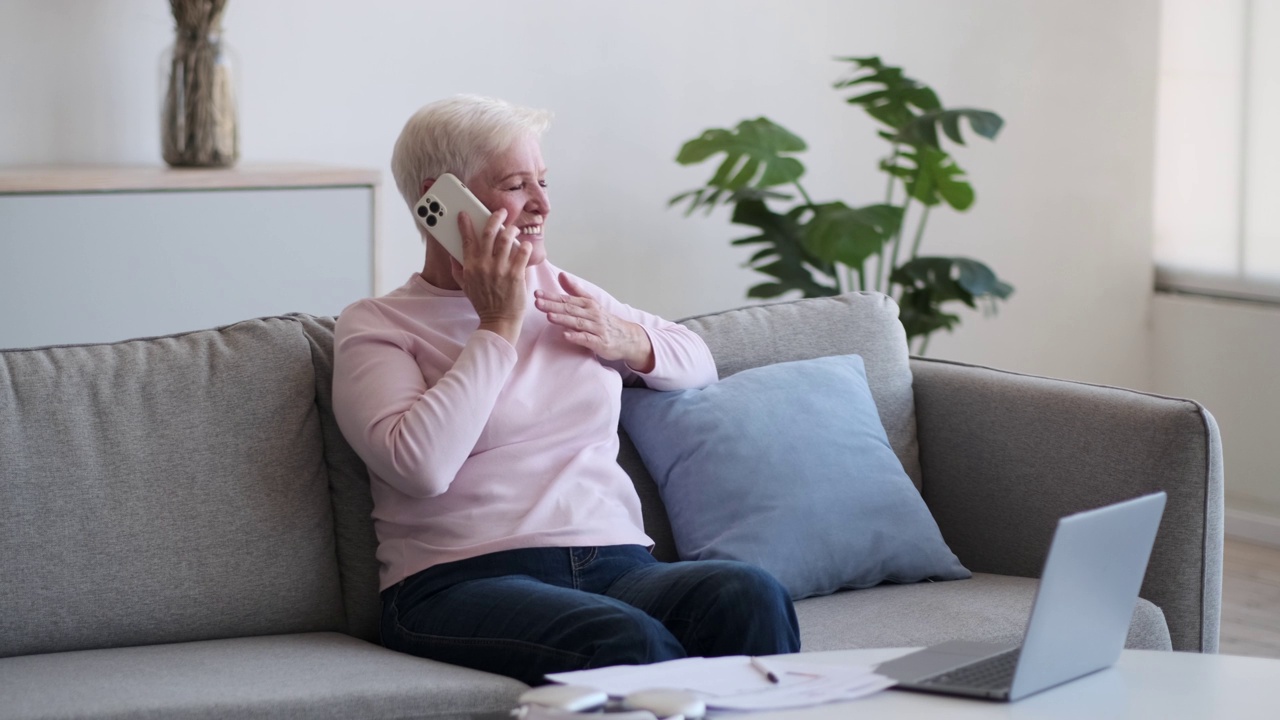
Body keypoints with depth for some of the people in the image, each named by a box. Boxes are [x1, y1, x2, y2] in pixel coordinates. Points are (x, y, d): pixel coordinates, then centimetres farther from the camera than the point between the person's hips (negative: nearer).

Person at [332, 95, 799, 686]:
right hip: (468, 581, -5)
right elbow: (421, 466, -12)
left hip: (618, 565, 5)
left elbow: (698, 362, 36)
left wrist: (626, 342, 12)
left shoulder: (566, 294, 24)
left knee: (751, 594, -29)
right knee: (631, 642, -37)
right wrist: (498, 326, -4)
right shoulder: (375, 326, 7)